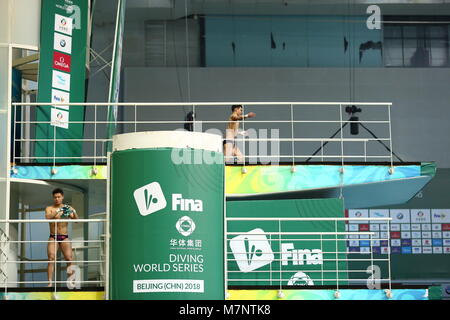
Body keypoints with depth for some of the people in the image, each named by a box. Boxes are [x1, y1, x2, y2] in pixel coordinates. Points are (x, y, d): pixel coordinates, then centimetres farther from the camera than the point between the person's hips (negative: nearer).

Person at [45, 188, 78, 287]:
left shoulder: (68, 208, 7)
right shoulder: (49, 208, 4)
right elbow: (47, 217, -16)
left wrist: (74, 213, -22)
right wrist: (57, 212, -30)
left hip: (64, 238, 1)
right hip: (53, 237, -1)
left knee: (69, 259, -9)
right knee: (51, 259, -13)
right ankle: (50, 282, -15)